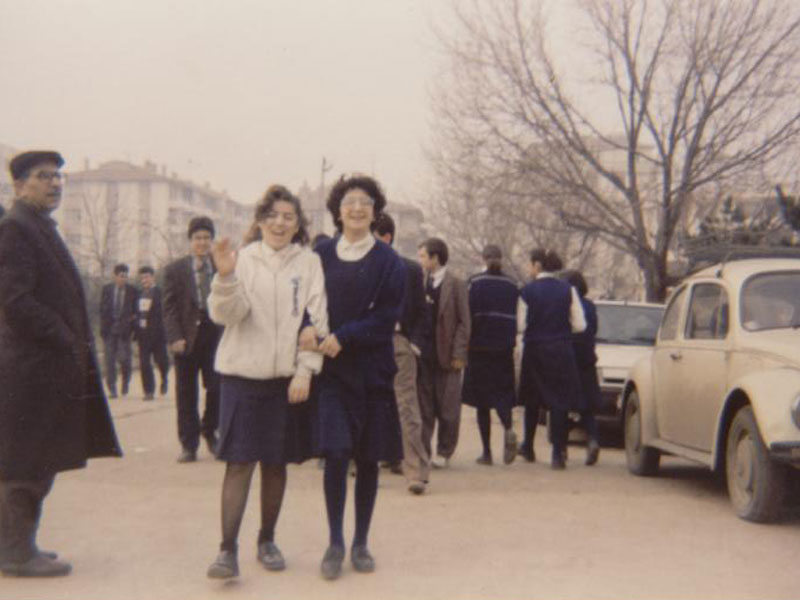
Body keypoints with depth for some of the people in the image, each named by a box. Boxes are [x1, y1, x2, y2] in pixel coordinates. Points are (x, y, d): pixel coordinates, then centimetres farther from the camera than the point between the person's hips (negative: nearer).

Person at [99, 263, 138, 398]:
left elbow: (135, 311, 5)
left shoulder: (132, 290, 2)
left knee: (124, 358, -6)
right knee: (110, 360, 0)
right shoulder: (106, 289, 7)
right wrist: (103, 326, 1)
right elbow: (102, 308, 8)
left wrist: (131, 324, -6)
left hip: (124, 328, -1)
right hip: (109, 328, 2)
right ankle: (112, 389, 5)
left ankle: (125, 382, 21)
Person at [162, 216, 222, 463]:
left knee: (217, 387, -3)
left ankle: (209, 432, 22)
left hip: (216, 334, 1)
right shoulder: (175, 270, 5)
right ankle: (189, 444, 13)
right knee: (186, 393, 4)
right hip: (187, 336, -1)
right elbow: (170, 308, 0)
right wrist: (175, 338, -10)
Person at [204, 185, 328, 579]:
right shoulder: (244, 259, 1)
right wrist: (226, 276, -26)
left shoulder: (309, 263, 2)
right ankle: (228, 549, -2)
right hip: (242, 373, -1)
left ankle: (267, 541, 24)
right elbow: (224, 314, -8)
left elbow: (316, 320, -1)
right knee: (239, 462, -4)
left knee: (275, 463, 10)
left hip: (287, 377, 1)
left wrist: (305, 370, -9)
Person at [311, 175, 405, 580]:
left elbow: (387, 317, -6)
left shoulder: (387, 261, 1)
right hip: (330, 369, 0)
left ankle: (360, 543, 17)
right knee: (335, 454, -9)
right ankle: (335, 543, 4)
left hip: (371, 370, 0)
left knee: (368, 459, 5)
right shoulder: (321, 255, 5)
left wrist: (344, 337, -17)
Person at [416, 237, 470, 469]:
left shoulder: (456, 284, -3)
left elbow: (463, 322, -5)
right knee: (424, 406, 6)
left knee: (447, 408, 3)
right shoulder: (421, 283, 10)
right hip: (424, 353, 4)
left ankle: (444, 452, 13)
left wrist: (458, 354, -11)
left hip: (446, 354, -4)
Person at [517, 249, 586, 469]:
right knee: (559, 402, 2)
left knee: (532, 400, 16)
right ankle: (558, 453, -4)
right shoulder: (568, 290, -1)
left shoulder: (528, 290, -7)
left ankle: (528, 447, 29)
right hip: (561, 351, 1)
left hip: (534, 350, -1)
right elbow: (579, 325, -2)